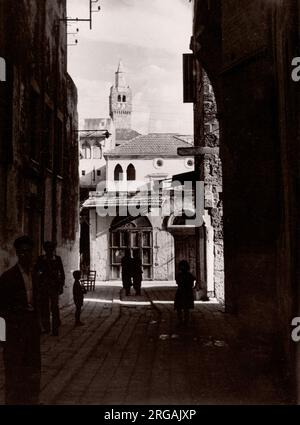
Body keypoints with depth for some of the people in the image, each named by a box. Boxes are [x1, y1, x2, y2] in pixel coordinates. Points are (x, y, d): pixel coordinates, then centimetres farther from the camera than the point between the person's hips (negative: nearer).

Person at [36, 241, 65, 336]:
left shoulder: (57, 259, 4)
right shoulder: (40, 259, 5)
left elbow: (62, 273, 6)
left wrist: (61, 286, 2)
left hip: (54, 287, -2)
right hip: (43, 287, 2)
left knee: (54, 307, -5)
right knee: (44, 307, 4)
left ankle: (55, 329, 0)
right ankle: (46, 328, 15)